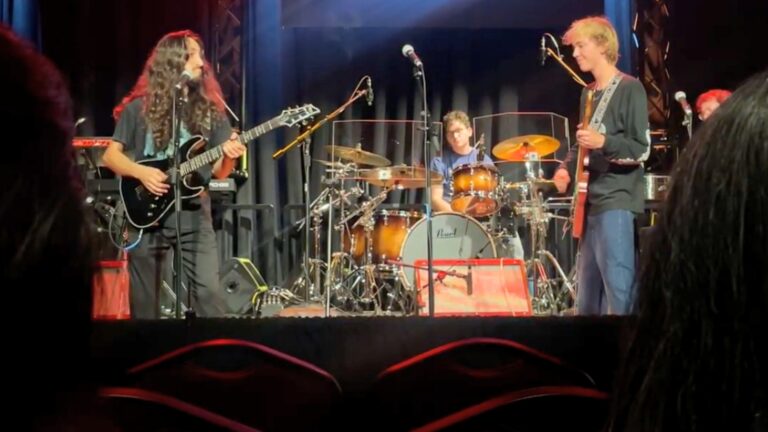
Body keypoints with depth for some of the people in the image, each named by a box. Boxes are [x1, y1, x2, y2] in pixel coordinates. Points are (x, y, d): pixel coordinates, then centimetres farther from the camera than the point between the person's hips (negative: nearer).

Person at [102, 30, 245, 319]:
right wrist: (141, 172, -15)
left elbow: (219, 172, 8)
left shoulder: (210, 109, 8)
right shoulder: (140, 108, 1)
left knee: (209, 294, -11)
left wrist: (229, 157, -14)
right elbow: (111, 155, 3)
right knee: (145, 304, 5)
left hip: (194, 217, 1)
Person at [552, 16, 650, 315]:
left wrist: (604, 142, -27)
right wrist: (566, 168, 5)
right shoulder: (588, 93, 16)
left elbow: (642, 149, -12)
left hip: (616, 201, -9)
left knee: (618, 290, -12)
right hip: (590, 200, 9)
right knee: (587, 291, 13)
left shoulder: (629, 89, -8)